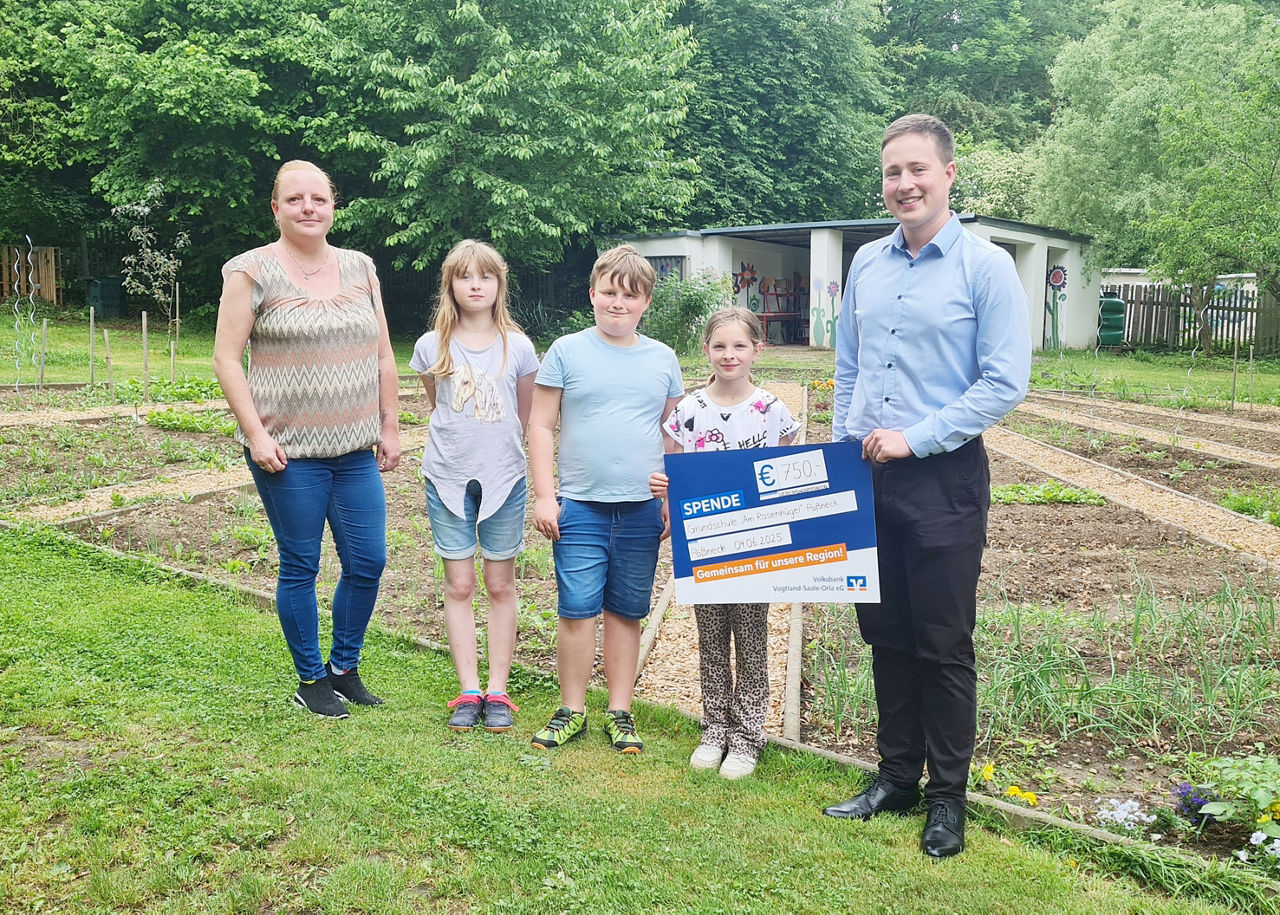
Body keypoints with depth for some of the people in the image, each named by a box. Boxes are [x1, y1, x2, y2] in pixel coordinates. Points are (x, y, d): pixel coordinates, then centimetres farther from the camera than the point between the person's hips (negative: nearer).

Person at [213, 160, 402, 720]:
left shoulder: (359, 269, 10)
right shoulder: (252, 271, -4)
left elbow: (382, 354, 13)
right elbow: (227, 359, -6)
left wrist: (389, 427, 11)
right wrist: (256, 433, -13)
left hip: (356, 451, 5)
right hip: (287, 452, -5)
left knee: (368, 562, 7)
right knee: (300, 567, 5)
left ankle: (344, 668, 26)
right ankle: (309, 680, 22)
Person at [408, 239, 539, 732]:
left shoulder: (517, 347, -3)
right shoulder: (432, 347, -2)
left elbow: (525, 417, 8)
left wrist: (499, 452, 11)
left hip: (504, 478, 0)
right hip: (448, 476, 1)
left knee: (500, 585, 6)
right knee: (459, 586, 5)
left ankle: (498, 692, 14)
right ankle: (469, 691, 12)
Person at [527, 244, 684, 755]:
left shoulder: (662, 359, 9)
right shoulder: (567, 352, 2)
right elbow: (541, 426, 2)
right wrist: (544, 496, -4)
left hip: (643, 510, 2)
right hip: (580, 507, -2)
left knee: (626, 612, 9)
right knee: (578, 610, -3)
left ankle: (619, 712, 19)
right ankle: (571, 711, 12)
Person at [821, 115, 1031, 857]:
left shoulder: (986, 267, -7)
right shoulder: (866, 265, 9)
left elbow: (1006, 382, -13)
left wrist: (915, 438, -16)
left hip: (943, 479, -5)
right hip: (867, 479, 5)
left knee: (944, 646, 4)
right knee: (886, 636, 13)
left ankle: (948, 796, 19)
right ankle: (896, 776, 28)